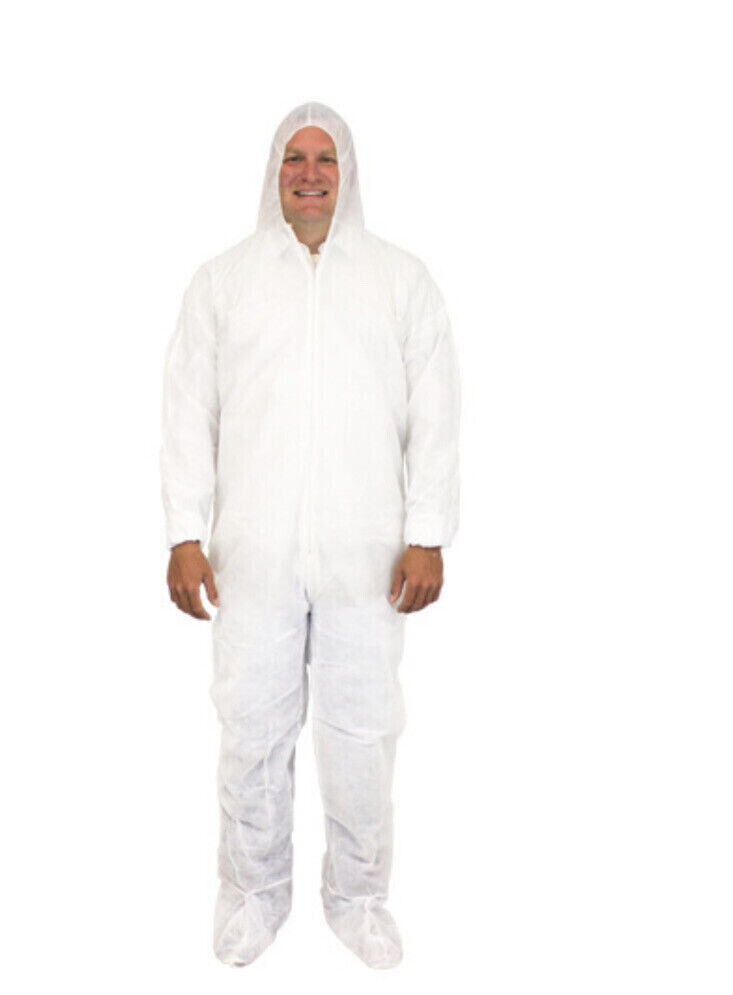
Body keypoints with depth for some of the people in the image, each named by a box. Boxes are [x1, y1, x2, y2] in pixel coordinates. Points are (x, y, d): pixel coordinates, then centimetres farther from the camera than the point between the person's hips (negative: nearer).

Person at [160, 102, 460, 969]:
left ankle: (357, 896, 27)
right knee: (252, 728, 7)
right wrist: (185, 535, -1)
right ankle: (255, 890, 29)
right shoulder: (223, 279, 11)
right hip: (255, 550, 1)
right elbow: (189, 410, 6)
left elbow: (435, 414, 5)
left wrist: (428, 536, -3)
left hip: (366, 554, 0)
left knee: (360, 729, 6)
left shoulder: (402, 279, 10)